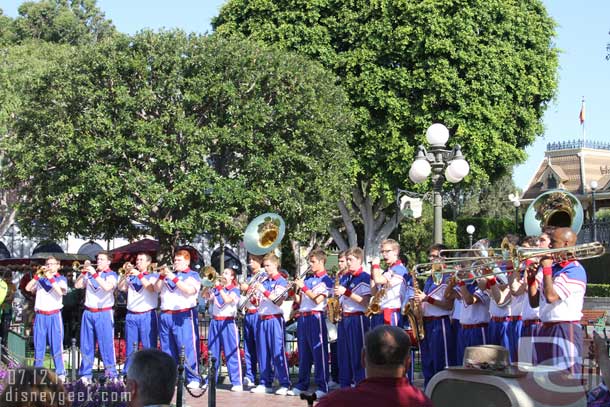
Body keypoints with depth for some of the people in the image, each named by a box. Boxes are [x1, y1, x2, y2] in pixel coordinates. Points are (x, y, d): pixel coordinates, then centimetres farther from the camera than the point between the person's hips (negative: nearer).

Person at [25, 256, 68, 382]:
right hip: (40, 316, 3)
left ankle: (60, 373, -4)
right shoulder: (40, 279, 13)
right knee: (38, 345, 5)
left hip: (54, 316, -3)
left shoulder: (61, 279, 6)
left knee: (56, 345, -6)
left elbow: (60, 292, -12)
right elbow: (28, 288, -1)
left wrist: (51, 278, -13)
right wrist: (38, 275, -6)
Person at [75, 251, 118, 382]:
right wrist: (84, 271, -4)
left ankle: (111, 374, -4)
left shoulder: (111, 275, 2)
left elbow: (107, 287, -17)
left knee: (106, 344, -7)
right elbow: (77, 285, 5)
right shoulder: (90, 274, 13)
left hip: (104, 313, -4)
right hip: (88, 313, 4)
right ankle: (85, 374, 12)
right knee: (86, 345, 6)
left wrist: (95, 274, -17)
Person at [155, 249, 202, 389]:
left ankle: (193, 379, -10)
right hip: (165, 315, 6)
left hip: (182, 316, -6)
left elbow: (190, 290, -12)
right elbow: (157, 289, 14)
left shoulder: (193, 275, 5)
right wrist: (161, 276, -1)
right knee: (167, 349, 8)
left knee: (187, 348, -11)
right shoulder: (169, 275, 21)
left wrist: (174, 278, -13)